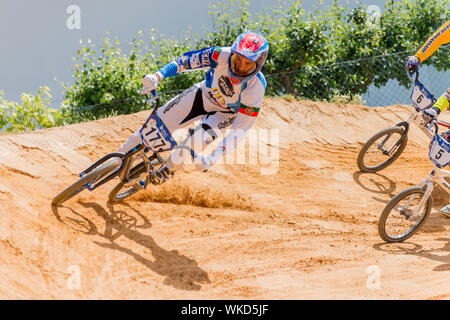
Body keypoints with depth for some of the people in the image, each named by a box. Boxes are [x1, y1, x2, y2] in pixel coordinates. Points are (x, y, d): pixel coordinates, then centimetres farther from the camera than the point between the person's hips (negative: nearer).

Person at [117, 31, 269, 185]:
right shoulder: (222, 55, -31)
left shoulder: (256, 86, -34)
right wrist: (157, 76, -37)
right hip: (203, 95, 2)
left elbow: (240, 127, -30)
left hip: (224, 113, -2)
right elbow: (185, 61, -22)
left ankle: (170, 168, 2)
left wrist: (214, 157, -39)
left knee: (200, 138, -28)